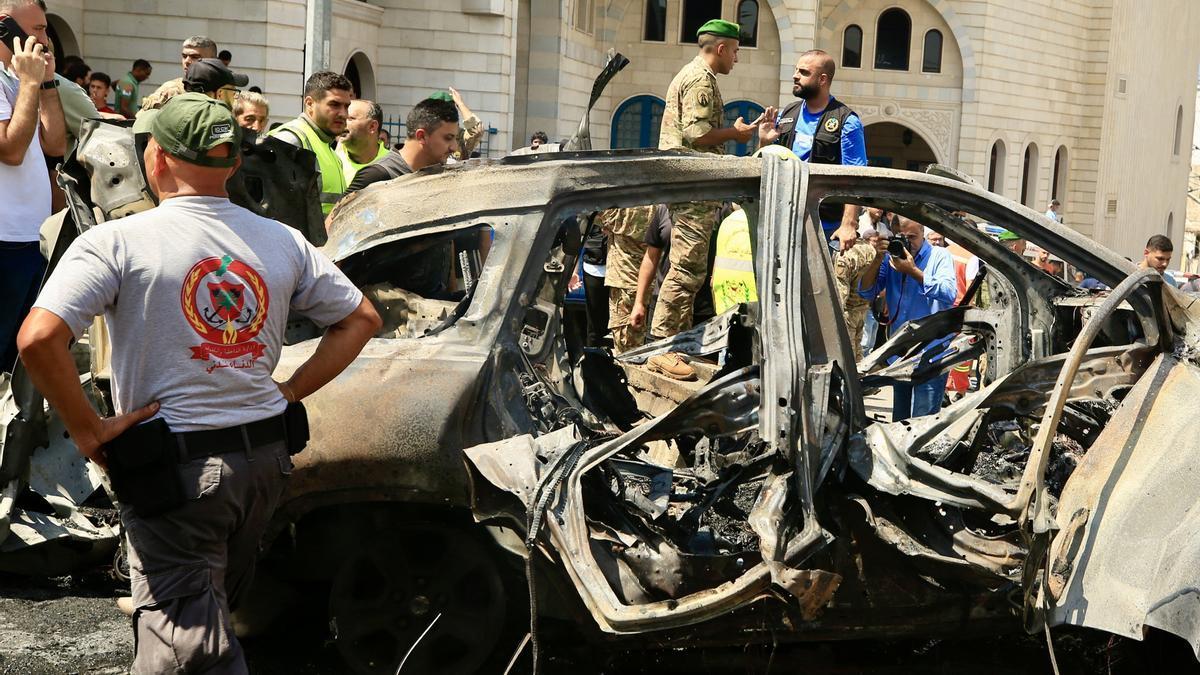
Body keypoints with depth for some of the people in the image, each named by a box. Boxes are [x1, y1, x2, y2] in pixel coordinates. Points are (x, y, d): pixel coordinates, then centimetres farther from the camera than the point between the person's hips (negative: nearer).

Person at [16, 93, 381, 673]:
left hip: (176, 467, -6)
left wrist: (88, 431, -10)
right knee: (217, 609, 25)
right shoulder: (282, 240, 6)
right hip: (267, 460, 6)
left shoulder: (116, 241, -10)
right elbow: (361, 318, 12)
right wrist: (288, 394, 10)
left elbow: (38, 339, -22)